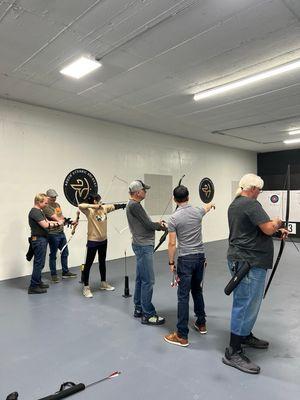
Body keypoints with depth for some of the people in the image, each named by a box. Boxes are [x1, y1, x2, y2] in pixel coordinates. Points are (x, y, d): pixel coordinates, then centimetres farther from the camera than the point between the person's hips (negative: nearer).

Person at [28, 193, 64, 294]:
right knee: (39, 263, -5)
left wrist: (58, 222, 2)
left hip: (42, 239, 10)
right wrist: (57, 224, -10)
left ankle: (38, 282, 27)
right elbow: (45, 225, -22)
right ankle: (33, 287, 3)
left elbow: (47, 221, 15)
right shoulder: (35, 212, -16)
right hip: (39, 240, -10)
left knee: (39, 263, 16)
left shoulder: (39, 211, 17)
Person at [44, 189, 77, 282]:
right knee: (53, 255, 4)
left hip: (61, 232, 8)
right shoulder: (47, 207, -15)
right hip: (53, 234, -8)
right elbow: (56, 218, -23)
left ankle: (65, 272, 27)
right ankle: (53, 275, 17)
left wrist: (70, 222, 8)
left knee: (65, 253, 14)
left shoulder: (57, 204, 12)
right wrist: (64, 220, -29)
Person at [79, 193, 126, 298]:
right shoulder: (89, 211, -16)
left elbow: (116, 206, 9)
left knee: (102, 262, 20)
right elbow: (80, 206, -35)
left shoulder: (104, 208, 2)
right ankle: (86, 287, 14)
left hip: (103, 240, 7)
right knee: (88, 264, 3)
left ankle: (103, 283, 36)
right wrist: (93, 206, -33)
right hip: (92, 241, -7)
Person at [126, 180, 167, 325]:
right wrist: (163, 226, -1)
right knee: (148, 280, -5)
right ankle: (148, 315, 4)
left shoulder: (133, 205, 15)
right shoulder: (134, 205, -17)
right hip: (143, 246, -10)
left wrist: (157, 224, 3)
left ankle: (139, 309, 26)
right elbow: (148, 225, -17)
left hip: (142, 246, 10)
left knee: (140, 279, 15)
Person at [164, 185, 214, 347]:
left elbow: (172, 244, -11)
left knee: (183, 296, -2)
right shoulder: (198, 211, 1)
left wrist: (171, 262, 0)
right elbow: (207, 207, 28)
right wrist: (211, 204, 51)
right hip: (200, 256, 6)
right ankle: (201, 324, 35)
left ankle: (182, 336, 4)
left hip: (185, 259, -5)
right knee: (197, 290, 21)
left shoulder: (174, 218, -13)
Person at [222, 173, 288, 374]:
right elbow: (268, 229, -20)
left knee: (248, 303, 23)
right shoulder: (251, 204, -17)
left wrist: (277, 229, 13)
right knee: (246, 305, -2)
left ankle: (246, 336, 39)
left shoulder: (235, 205, 14)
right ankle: (233, 353, 8)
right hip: (250, 262, -11)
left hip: (241, 260, 11)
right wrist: (277, 222, 1)